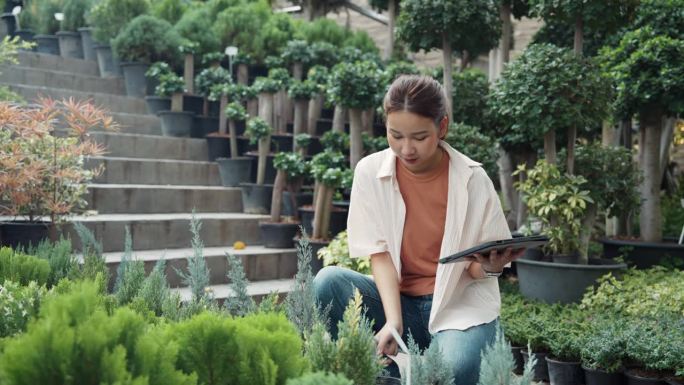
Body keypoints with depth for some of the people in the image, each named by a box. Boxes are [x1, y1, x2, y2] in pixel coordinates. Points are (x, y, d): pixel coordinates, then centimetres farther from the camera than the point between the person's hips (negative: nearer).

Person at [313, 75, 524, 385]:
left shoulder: (472, 179, -9)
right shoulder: (371, 171, -6)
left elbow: (479, 265, -2)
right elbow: (379, 254, -9)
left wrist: (490, 267, -27)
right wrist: (393, 321, -24)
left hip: (461, 303, -2)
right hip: (398, 299, 3)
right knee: (329, 282, -26)